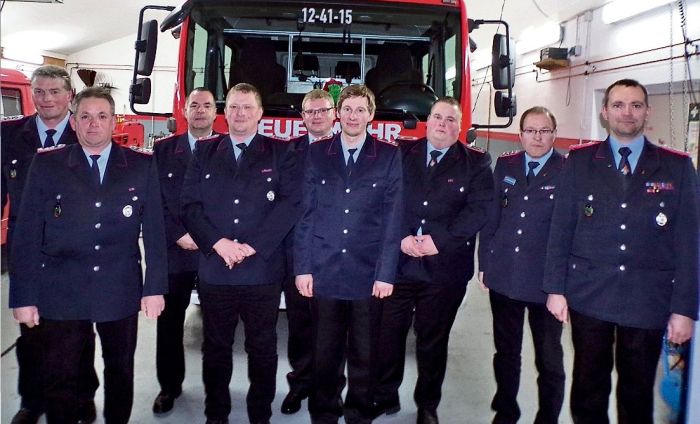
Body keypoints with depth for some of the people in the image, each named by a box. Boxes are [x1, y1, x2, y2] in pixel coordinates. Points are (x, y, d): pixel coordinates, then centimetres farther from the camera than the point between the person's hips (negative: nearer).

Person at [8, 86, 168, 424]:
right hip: (61, 294, 0)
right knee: (60, 378, 9)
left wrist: (155, 288, -3)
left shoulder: (142, 166, 0)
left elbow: (154, 231, 0)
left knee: (120, 371, 15)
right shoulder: (46, 165, 0)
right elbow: (26, 235, -2)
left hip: (120, 292, 1)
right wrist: (23, 296, -4)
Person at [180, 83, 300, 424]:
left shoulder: (280, 153, 4)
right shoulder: (204, 152, 10)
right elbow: (190, 205, 2)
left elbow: (289, 204, -7)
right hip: (213, 270, 2)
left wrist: (252, 246, -15)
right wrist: (218, 243, -13)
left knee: (262, 348, 8)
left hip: (263, 271, -1)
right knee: (215, 348, 12)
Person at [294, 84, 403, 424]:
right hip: (323, 272, 1)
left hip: (368, 274, -1)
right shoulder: (316, 154, 7)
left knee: (364, 357, 9)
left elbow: (392, 219, -1)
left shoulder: (389, 157, 3)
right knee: (324, 355, 8)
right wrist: (303, 268, -1)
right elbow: (306, 214, 4)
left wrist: (386, 273, -6)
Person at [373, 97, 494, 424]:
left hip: (445, 268, -1)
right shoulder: (401, 155, 9)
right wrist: (402, 238, -12)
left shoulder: (477, 163, 4)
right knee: (388, 335, 6)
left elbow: (479, 210, -6)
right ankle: (385, 397, 25)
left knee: (433, 341, 11)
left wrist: (440, 241, -15)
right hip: (397, 263, 1)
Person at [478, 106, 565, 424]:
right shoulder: (505, 166, 6)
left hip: (546, 282, -3)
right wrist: (485, 263, 6)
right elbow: (491, 216, 8)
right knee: (505, 352, 17)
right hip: (503, 277, 4)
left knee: (549, 361, 10)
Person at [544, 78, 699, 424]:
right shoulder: (579, 161, 4)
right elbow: (560, 229, 3)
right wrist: (555, 288, -1)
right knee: (588, 387, 11)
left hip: (647, 302, 0)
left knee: (637, 395, 11)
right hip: (588, 295, 0)